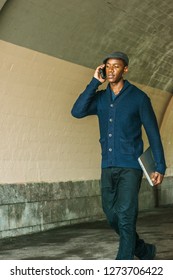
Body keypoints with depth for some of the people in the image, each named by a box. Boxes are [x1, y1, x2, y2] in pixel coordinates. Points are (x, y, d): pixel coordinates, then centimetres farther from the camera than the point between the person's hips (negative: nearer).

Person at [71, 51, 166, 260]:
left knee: (125, 217, -11)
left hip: (130, 167, -5)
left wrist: (160, 167, -5)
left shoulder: (138, 97, -3)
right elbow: (77, 112, -9)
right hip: (108, 167, 5)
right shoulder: (100, 98, 8)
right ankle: (144, 251, 30)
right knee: (112, 216, 10)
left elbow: (153, 133, -1)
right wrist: (95, 82, -8)